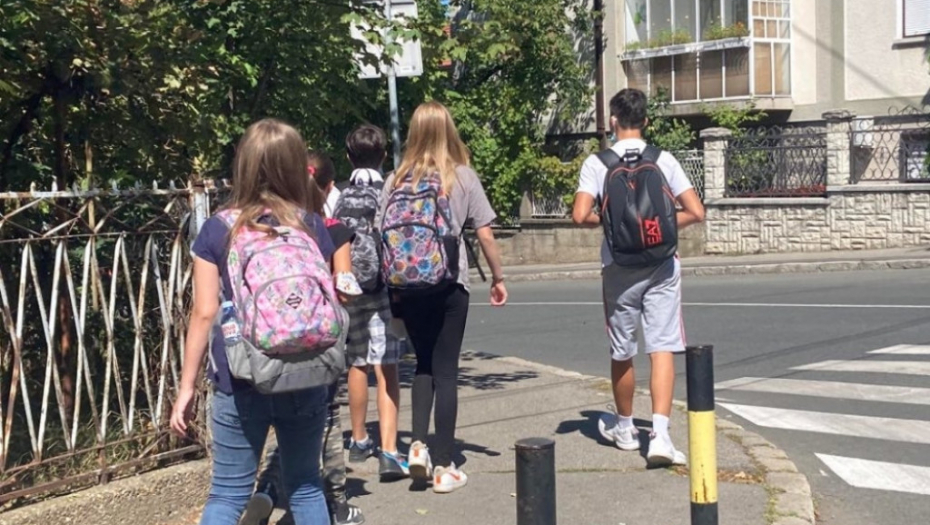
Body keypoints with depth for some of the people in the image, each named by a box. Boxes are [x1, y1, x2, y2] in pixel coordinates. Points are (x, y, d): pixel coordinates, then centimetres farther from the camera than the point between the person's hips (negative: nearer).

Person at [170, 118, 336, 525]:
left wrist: (187, 386, 1)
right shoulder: (311, 226, 1)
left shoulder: (217, 230, -3)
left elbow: (205, 313, -5)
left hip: (240, 380, -1)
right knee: (305, 486, 15)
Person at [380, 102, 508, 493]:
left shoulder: (396, 180, 3)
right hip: (448, 285, -2)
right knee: (446, 371, 5)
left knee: (423, 363, 20)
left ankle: (418, 443, 3)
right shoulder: (463, 176, -2)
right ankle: (443, 466, 8)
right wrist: (498, 277, 9)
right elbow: (485, 234, -2)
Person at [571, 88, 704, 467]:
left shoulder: (597, 164, -5)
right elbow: (696, 213, -3)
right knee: (662, 348, -2)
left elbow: (581, 216, -15)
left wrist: (604, 220, 6)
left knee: (622, 352, 14)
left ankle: (624, 427, 32)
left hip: (620, 268, 0)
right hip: (662, 267, 0)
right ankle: (660, 433, -16)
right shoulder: (663, 160, -1)